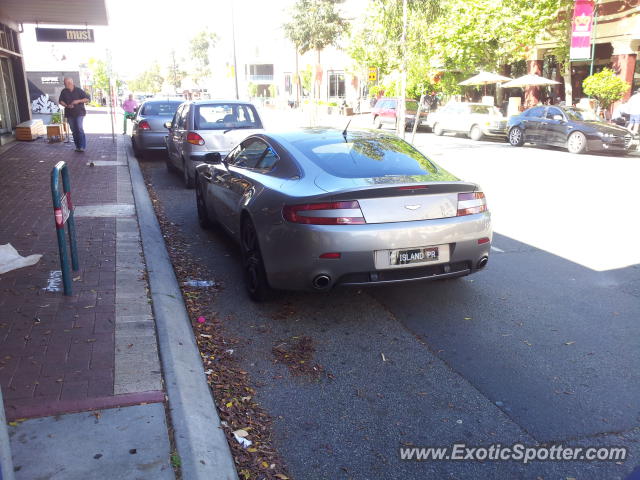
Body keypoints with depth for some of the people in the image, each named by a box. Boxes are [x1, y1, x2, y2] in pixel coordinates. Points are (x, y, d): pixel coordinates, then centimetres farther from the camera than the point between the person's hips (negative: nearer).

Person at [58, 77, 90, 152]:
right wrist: (67, 105, -9)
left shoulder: (79, 91, -2)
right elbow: (60, 101, 10)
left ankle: (82, 146, -16)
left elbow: (87, 99, -1)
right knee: (74, 130, 6)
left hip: (79, 113, -4)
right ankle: (77, 146, 14)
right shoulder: (64, 92, 6)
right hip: (69, 114, 4)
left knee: (79, 128, -17)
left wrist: (78, 101, -15)